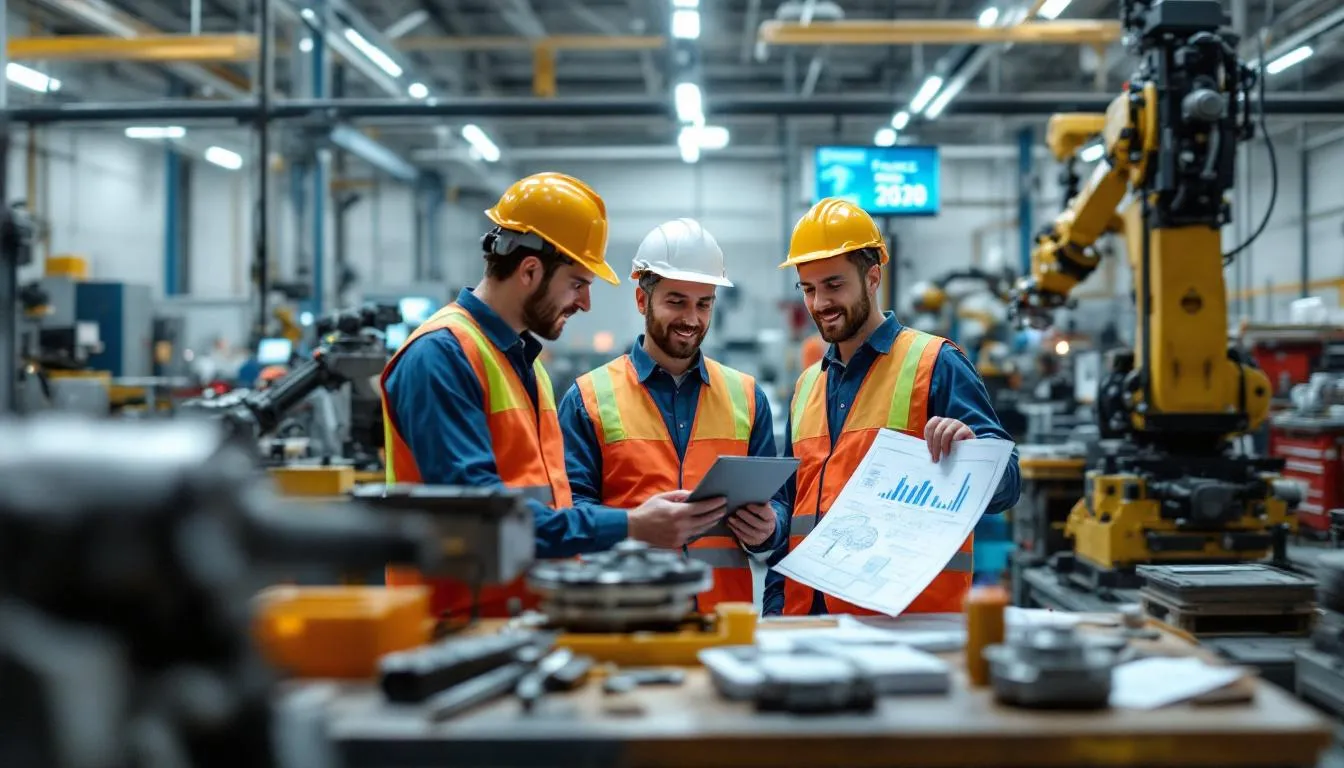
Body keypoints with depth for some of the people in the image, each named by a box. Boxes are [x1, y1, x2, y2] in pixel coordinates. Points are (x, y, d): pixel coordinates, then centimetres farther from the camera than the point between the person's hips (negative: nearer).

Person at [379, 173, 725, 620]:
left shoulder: (526, 357, 17)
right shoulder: (440, 356, -11)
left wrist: (637, 522, 7)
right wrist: (626, 528, -19)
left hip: (536, 610, 8)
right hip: (465, 621, -8)